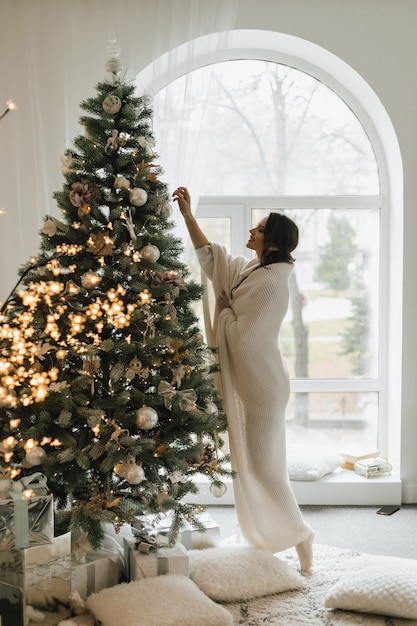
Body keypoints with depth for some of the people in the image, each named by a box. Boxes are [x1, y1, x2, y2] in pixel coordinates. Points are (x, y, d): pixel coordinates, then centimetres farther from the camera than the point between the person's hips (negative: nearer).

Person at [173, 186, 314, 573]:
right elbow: (210, 256, 17)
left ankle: (299, 536, 14)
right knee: (247, 460, 16)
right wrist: (188, 215, 10)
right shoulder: (247, 269, 6)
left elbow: (238, 333, -21)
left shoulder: (271, 284, -22)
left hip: (261, 383, -9)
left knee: (262, 464, -2)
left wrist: (221, 305, -4)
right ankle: (264, 536, 29)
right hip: (242, 380, 9)